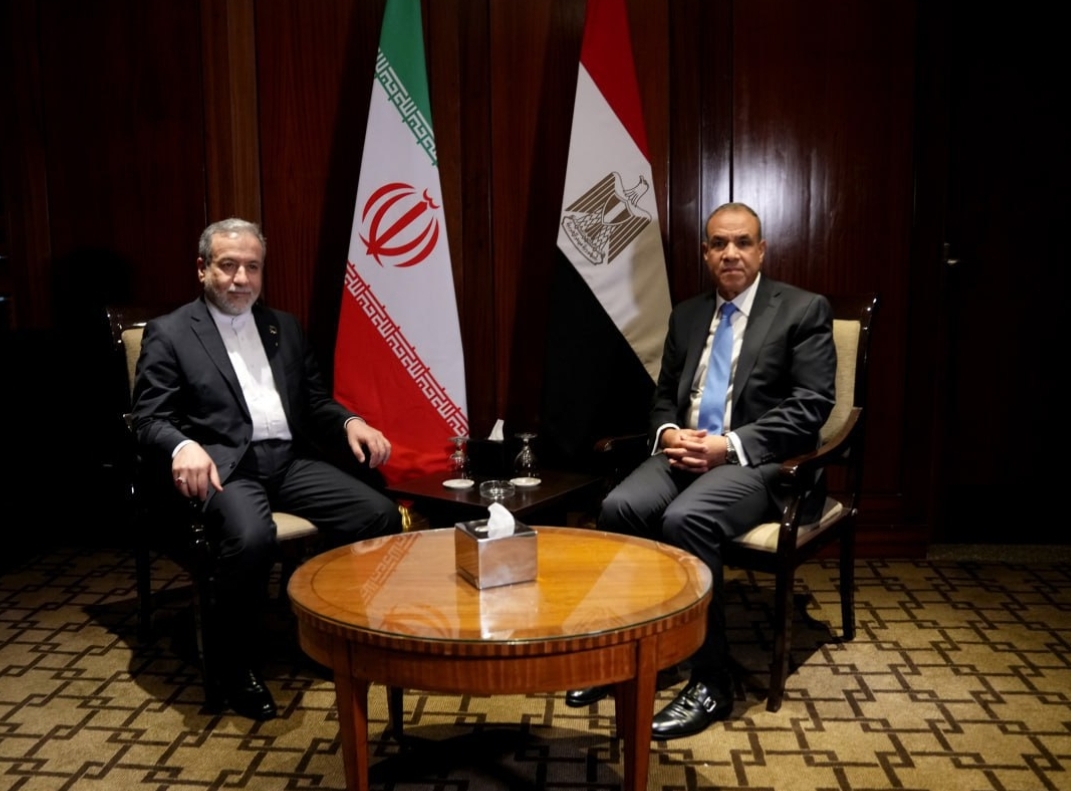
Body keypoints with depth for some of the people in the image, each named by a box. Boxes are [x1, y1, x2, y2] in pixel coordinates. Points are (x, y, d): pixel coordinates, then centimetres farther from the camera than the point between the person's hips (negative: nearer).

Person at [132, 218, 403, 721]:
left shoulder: (285, 328, 20)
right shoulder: (169, 333, 5)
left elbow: (315, 401, 19)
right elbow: (149, 420, -3)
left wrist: (351, 422, -4)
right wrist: (184, 447, -27)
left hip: (289, 459, 5)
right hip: (224, 465, -5)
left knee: (381, 516, -17)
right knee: (251, 537, -36)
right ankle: (237, 666, -11)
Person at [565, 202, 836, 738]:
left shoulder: (804, 310, 0)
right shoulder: (687, 315, 16)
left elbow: (811, 407, -9)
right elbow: (663, 397, 19)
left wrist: (730, 445, -19)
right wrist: (668, 433, -6)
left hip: (760, 461, -5)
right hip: (686, 451, 5)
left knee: (685, 519, -33)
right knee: (620, 507, -24)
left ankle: (711, 683, -18)